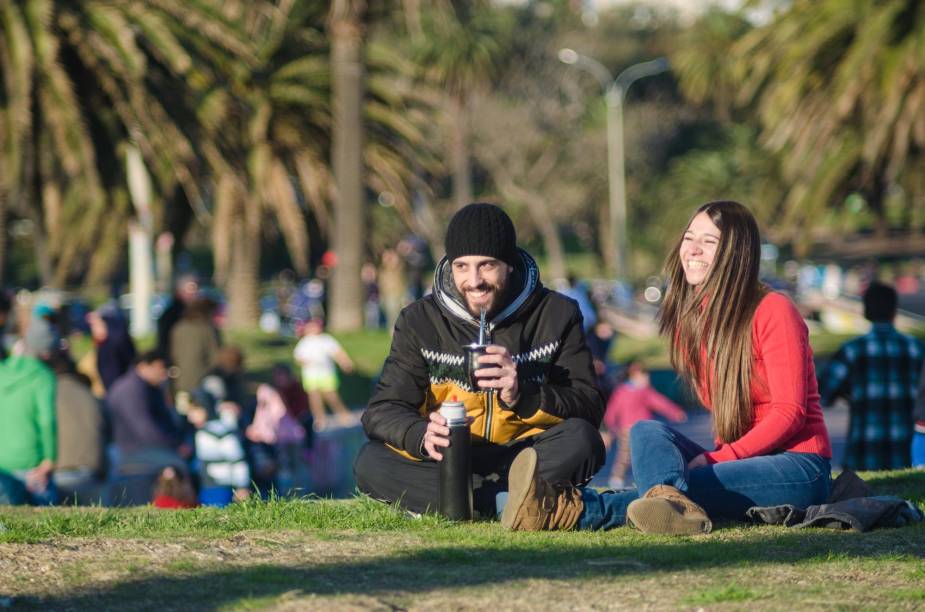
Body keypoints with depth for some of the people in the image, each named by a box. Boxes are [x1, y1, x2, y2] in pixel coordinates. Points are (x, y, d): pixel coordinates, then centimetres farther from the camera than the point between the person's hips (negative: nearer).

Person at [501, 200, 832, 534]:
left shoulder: (772, 311, -8)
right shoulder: (692, 319, 14)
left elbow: (789, 412, -13)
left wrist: (718, 458, -20)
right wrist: (716, 458, -5)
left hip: (800, 466, -6)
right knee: (647, 430, -22)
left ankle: (576, 510, -60)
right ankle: (673, 502, -61)